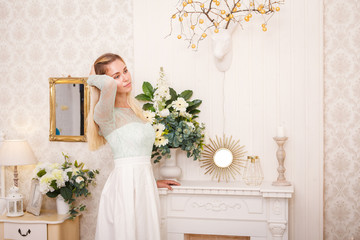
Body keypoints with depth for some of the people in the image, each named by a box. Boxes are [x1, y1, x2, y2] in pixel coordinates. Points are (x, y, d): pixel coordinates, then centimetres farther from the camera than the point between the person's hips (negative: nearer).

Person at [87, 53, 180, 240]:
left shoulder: (134, 108, 14)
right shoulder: (105, 114, -12)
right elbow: (109, 85, -35)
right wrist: (92, 78, -13)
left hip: (144, 185, 8)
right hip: (125, 187, -8)